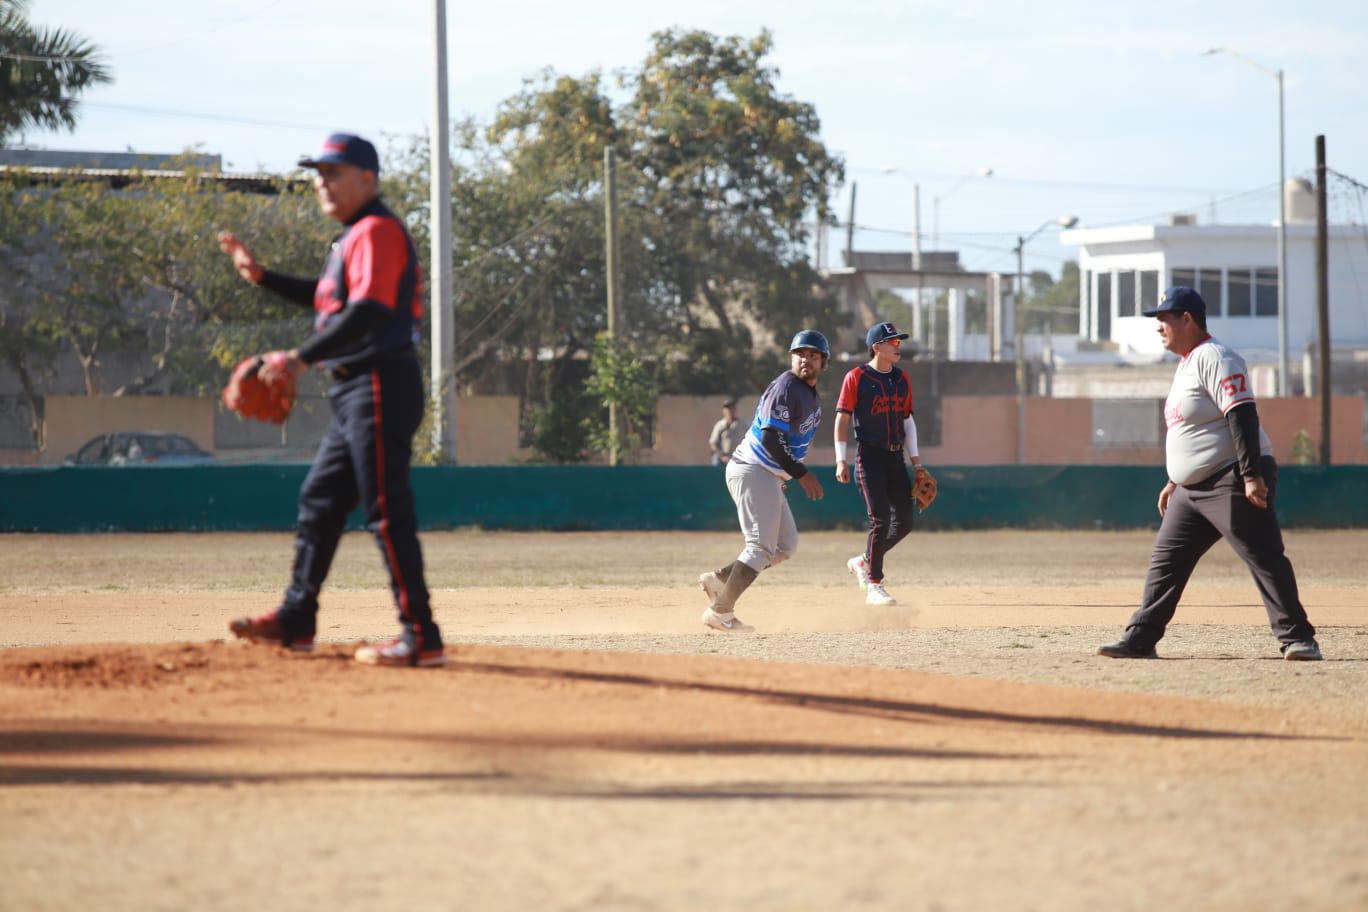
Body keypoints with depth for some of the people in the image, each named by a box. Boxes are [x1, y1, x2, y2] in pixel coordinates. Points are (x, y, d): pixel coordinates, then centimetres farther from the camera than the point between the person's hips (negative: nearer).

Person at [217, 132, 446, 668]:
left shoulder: (377, 231, -13)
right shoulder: (354, 236, 18)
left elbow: (368, 311, -26)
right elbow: (325, 300, 32)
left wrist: (302, 358, -30)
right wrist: (260, 277, 21)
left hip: (380, 385, -11)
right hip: (352, 392, 11)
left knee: (387, 513, -11)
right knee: (319, 502, 17)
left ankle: (421, 638, -12)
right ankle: (295, 623, 27)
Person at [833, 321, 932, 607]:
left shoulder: (902, 379, 12)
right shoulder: (856, 378, -5)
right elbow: (842, 419, -6)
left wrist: (916, 462, 12)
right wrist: (841, 460, -13)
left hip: (896, 457, 6)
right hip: (869, 457, -6)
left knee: (905, 521, 2)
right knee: (880, 520, -12)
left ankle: (864, 562, 24)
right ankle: (873, 586, -3)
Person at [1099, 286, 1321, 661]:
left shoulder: (1215, 358, -13)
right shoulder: (1186, 365, 19)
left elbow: (1242, 418, -21)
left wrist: (1252, 476, -27)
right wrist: (1175, 480, 27)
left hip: (1233, 482, -11)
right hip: (1192, 488, 11)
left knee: (1264, 559, -11)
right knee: (1165, 560, 9)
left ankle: (1297, 638, -10)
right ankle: (1140, 639, 13)